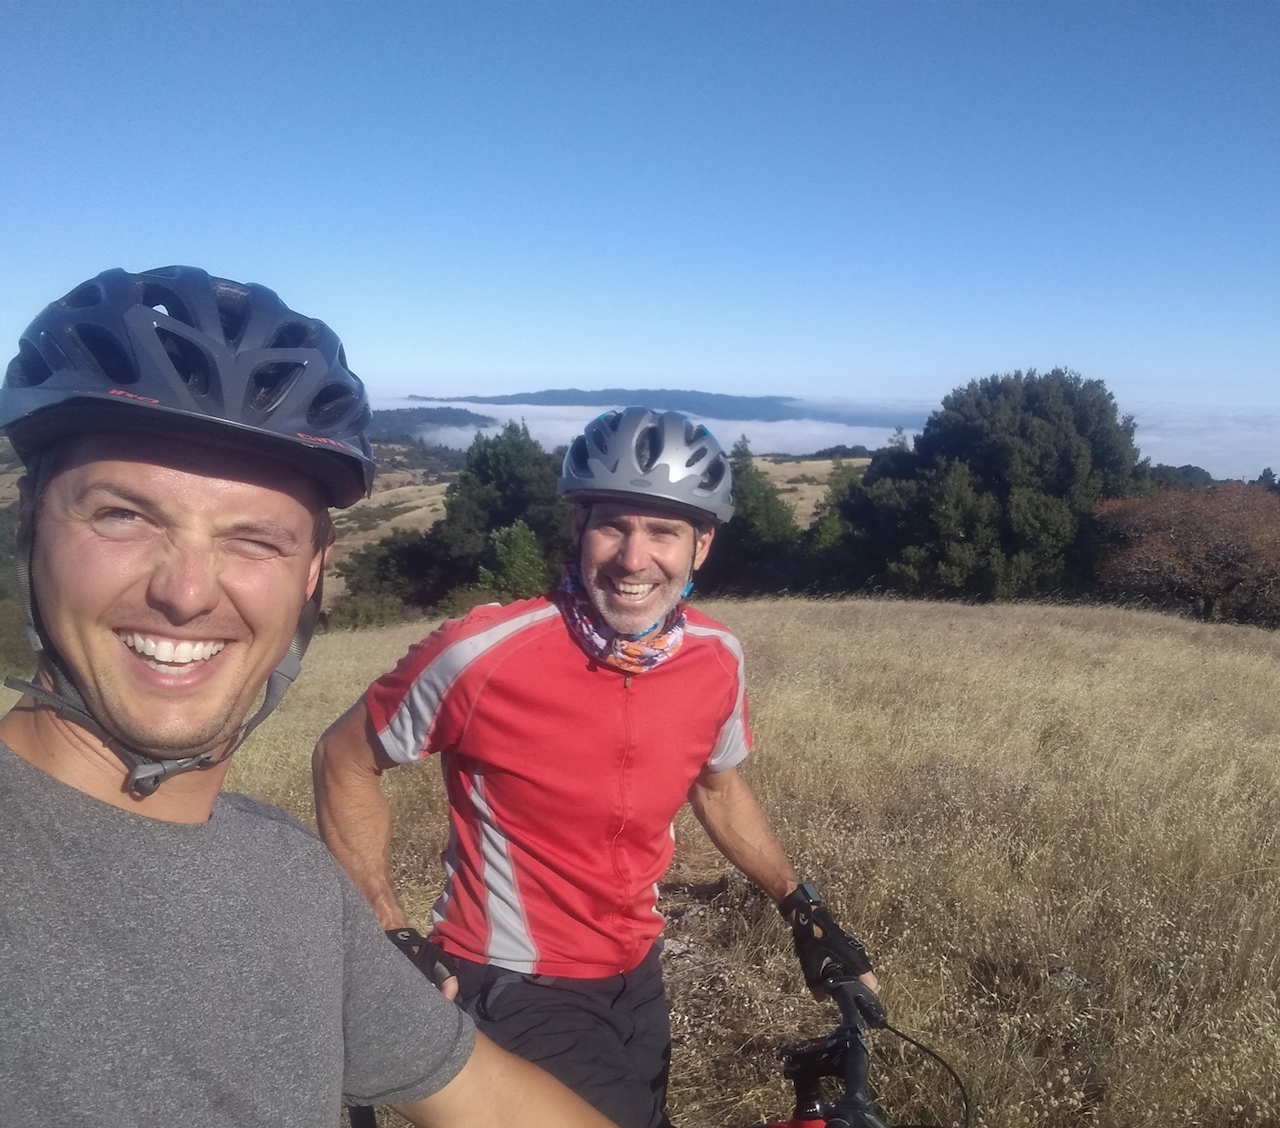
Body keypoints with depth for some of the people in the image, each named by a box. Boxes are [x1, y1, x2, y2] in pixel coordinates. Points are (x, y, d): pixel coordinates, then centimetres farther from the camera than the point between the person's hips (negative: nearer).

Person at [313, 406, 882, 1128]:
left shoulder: (716, 659, -11)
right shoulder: (483, 654, -26)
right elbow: (344, 761, -11)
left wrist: (804, 907, 8)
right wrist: (394, 940, -13)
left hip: (635, 974, 5)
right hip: (514, 988, -5)